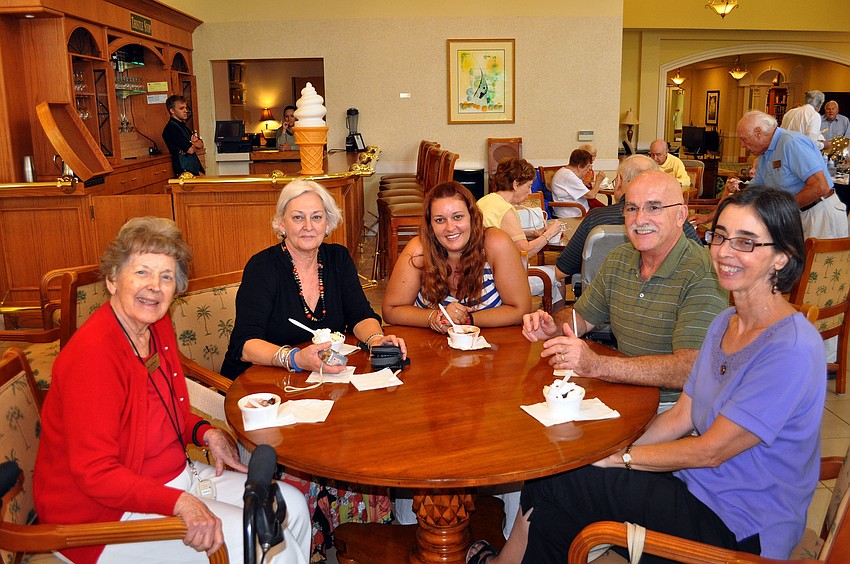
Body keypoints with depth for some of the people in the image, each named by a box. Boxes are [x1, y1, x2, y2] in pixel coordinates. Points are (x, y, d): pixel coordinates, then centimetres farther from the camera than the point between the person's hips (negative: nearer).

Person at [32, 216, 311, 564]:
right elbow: (94, 473, -26)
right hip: (106, 513, -9)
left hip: (176, 476, 9)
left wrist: (205, 433, -2)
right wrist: (181, 503, -36)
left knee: (292, 505, 7)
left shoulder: (159, 326, 2)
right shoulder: (92, 353, -25)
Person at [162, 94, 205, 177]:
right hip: (185, 171, -9)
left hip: (196, 169, 9)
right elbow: (190, 150, -16)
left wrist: (191, 142, -7)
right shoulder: (171, 129, -12)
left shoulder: (183, 126, 19)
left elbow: (201, 144, 15)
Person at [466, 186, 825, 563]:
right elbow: (682, 417, 6)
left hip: (738, 533, -7)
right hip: (698, 482, 7)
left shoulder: (791, 349, -23)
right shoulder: (725, 324, 6)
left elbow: (710, 451, -21)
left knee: (553, 486, -10)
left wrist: (618, 457, -11)